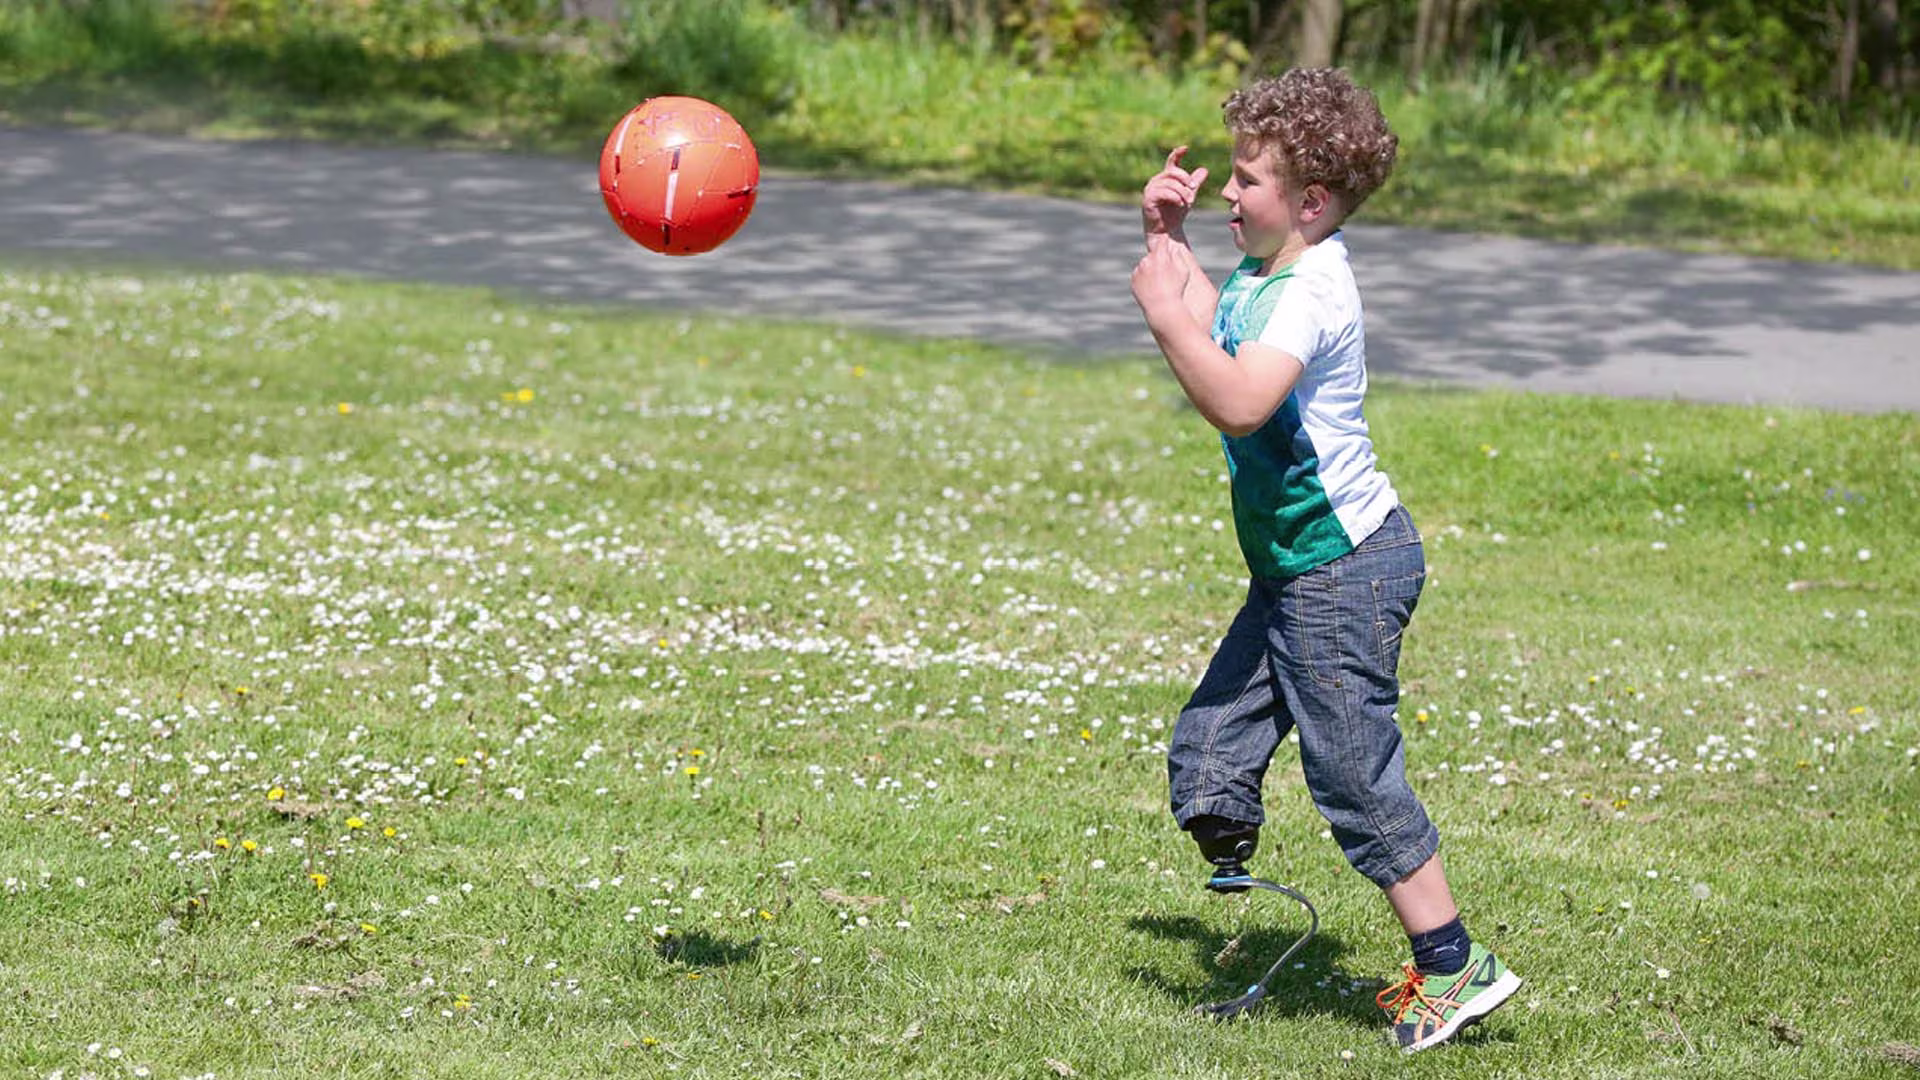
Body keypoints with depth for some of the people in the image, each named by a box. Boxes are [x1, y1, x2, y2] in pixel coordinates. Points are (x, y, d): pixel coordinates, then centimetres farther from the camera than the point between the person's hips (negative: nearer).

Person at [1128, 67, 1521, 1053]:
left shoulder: (1313, 292, -22)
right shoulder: (1264, 272, 9)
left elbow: (1238, 402, -36)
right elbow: (1211, 329, 30)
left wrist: (1165, 311, -27)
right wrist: (1169, 238, 18)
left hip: (1345, 571, -10)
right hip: (1293, 571, 10)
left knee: (1355, 777, -4)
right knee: (1206, 752, 9)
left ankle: (1454, 967, 5)